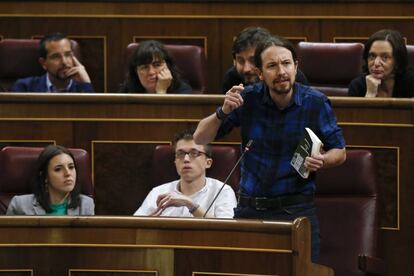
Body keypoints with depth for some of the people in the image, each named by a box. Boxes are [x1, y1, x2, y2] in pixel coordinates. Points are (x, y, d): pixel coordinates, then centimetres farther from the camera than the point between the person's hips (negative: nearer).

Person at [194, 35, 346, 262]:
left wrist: (322, 161, -16)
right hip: (249, 208, 2)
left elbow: (339, 152, 6)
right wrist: (223, 113, -17)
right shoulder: (248, 99, -2)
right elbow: (200, 139, 1)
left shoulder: (316, 103, -5)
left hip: (296, 209, -2)